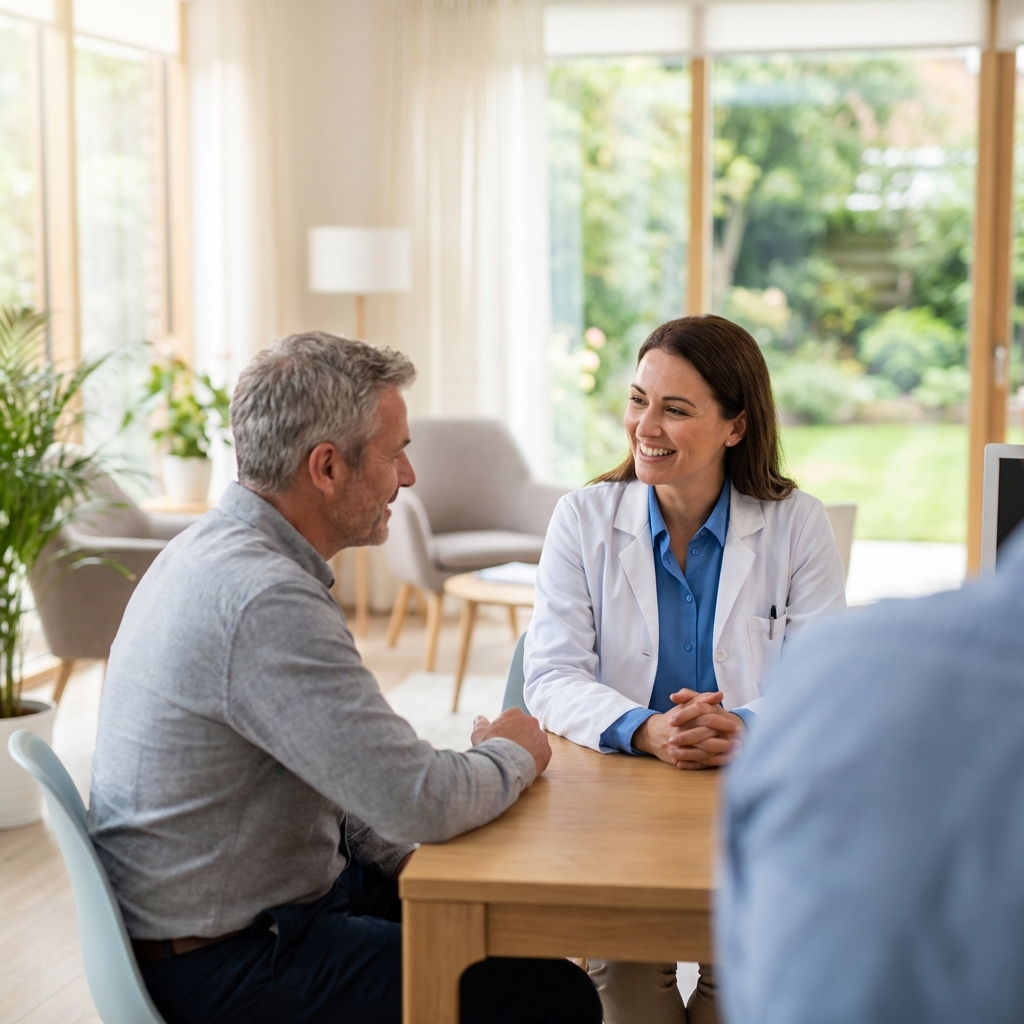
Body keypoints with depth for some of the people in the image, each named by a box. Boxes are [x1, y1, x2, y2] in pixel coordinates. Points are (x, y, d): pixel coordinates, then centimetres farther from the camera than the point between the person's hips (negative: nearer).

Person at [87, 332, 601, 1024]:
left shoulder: (213, 550, 6)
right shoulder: (265, 602, -28)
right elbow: (421, 802, -27)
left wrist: (401, 861, 6)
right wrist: (511, 754, -7)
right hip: (224, 968, -10)